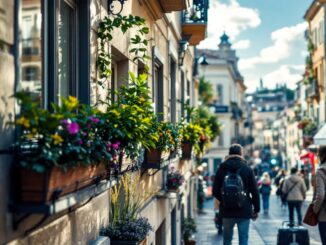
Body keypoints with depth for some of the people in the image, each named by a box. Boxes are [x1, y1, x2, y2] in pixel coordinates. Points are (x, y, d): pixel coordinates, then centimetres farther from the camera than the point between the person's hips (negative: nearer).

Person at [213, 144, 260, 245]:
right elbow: (255, 191, -4)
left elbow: (215, 191, 3)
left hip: (227, 211, 2)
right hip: (244, 211, -2)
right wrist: (256, 209, 5)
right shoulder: (247, 169, -3)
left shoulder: (221, 169, 1)